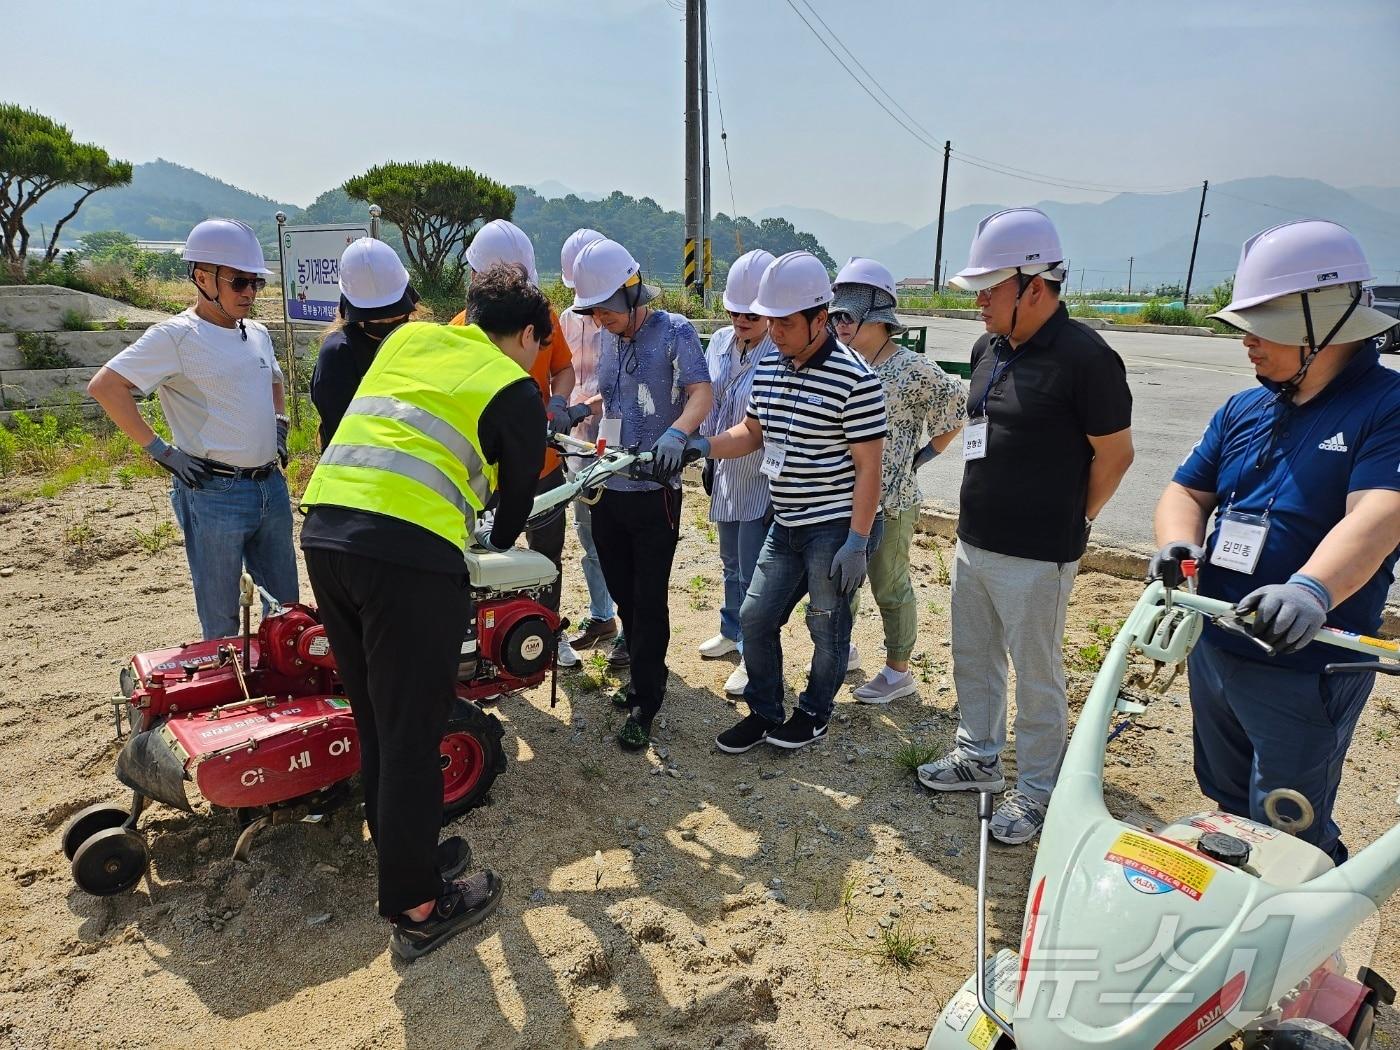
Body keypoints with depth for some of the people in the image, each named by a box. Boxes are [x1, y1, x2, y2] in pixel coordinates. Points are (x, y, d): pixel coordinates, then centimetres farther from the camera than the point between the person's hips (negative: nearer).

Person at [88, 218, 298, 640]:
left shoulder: (257, 334, 12)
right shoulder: (176, 336, -10)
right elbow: (104, 385, -16)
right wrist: (161, 450, -16)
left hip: (272, 486, 7)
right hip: (215, 494, -7)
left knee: (285, 606, 16)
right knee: (221, 620, 6)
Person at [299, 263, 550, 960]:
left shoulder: (408, 338, 22)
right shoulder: (514, 388, 5)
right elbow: (518, 491, 15)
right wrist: (498, 543, 37)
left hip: (322, 529, 7)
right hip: (409, 552, -7)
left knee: (376, 719, 19)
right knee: (412, 731, 5)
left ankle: (404, 853, 37)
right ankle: (416, 908, 20)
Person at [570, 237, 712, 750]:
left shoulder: (674, 331, -7)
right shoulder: (610, 338, 14)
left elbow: (701, 392, -20)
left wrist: (676, 433, -39)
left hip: (654, 491, -7)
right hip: (607, 489, 7)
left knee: (649, 599, -1)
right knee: (622, 593, 15)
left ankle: (645, 703, 10)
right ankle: (644, 675, 34)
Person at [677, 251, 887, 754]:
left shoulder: (854, 379, -17)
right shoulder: (768, 369, 5)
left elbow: (868, 464, -16)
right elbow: (752, 432, 17)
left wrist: (857, 541, -18)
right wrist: (703, 446, -1)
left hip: (836, 527, -7)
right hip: (785, 525, 7)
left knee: (827, 626, 9)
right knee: (755, 617, 10)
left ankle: (814, 713, 31)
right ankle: (764, 711, 29)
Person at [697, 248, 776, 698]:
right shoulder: (720, 342, 2)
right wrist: (708, 460, 16)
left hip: (762, 484, -7)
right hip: (727, 476, 7)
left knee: (753, 575, 3)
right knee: (732, 564, 23)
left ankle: (754, 656, 19)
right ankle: (732, 631, 43)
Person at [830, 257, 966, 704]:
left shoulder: (912, 369, -15)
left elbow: (957, 406, -7)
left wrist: (927, 453, -4)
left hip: (890, 501, -7)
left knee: (890, 588, 7)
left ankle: (898, 672, 24)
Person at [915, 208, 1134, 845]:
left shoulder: (1084, 357, -17)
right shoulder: (989, 349, 8)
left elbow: (1115, 454, -11)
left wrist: (1070, 522, -1)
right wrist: (983, 515, 14)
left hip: (1035, 557, -8)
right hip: (973, 541, 8)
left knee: (1037, 678, 7)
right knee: (973, 659, 20)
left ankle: (1035, 791, 24)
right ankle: (979, 757, 39)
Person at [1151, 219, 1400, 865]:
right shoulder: (1243, 411, 8)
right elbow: (1186, 492, 8)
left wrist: (1311, 590, -44)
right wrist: (1178, 544, -14)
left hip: (1307, 668, -7)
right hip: (1213, 651, 7)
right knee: (1229, 813, 24)